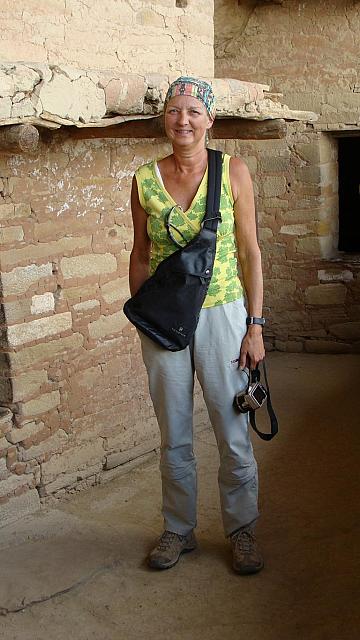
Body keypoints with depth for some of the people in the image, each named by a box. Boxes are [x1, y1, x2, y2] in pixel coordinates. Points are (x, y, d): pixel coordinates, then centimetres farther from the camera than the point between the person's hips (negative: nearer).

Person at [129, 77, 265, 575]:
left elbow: (250, 251, -3)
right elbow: (141, 255, 8)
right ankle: (179, 530, 30)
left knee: (233, 432, 6)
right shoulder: (145, 179, 0)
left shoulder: (233, 171, -4)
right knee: (174, 436, 12)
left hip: (222, 313, -1)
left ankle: (242, 530, 26)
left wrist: (255, 326, -6)